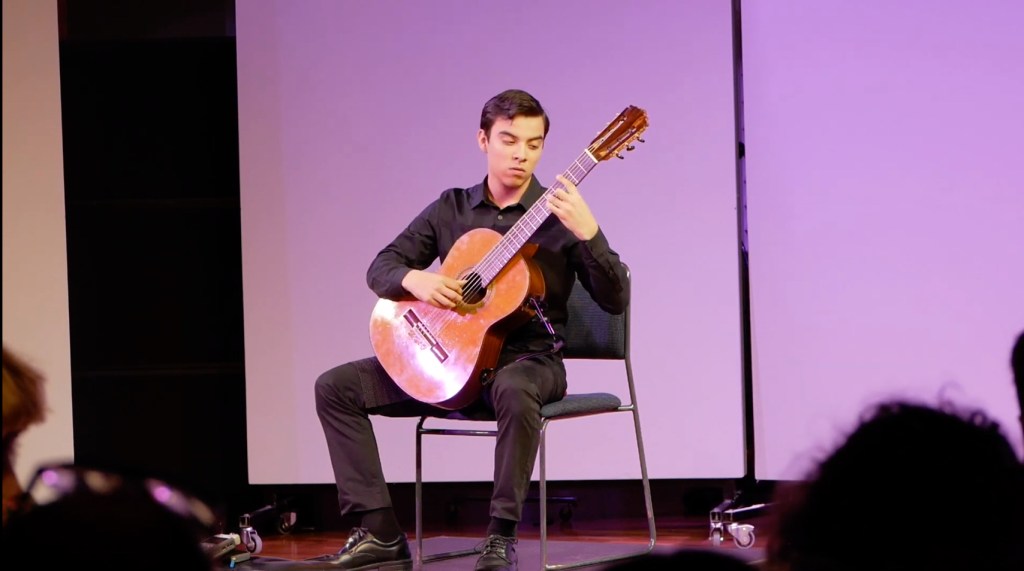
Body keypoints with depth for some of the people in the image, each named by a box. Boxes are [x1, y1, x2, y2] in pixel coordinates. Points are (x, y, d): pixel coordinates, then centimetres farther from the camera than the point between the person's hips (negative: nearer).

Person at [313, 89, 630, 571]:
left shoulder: (558, 216, -3)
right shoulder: (450, 209, 9)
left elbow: (615, 301, -11)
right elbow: (380, 268, 11)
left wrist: (587, 233, -27)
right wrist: (415, 279, -13)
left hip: (526, 357, -5)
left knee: (514, 392, -42)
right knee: (337, 386, -9)